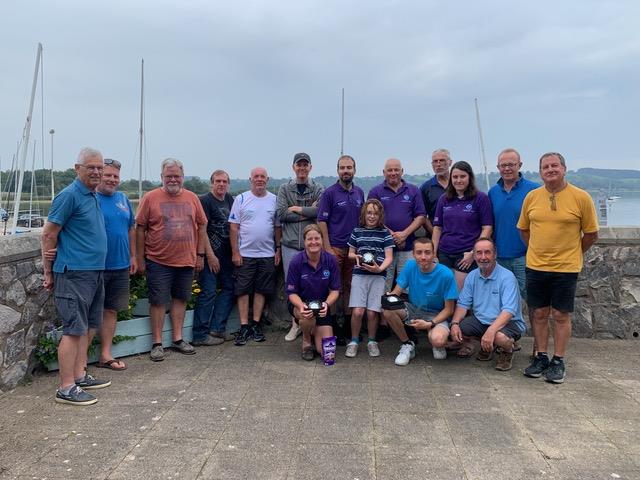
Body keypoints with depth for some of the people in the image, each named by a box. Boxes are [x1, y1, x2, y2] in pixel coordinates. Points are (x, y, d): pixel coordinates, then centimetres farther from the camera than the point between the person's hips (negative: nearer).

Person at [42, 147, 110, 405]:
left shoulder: (93, 196, 14)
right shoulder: (69, 195, -12)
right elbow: (49, 233, -11)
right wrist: (48, 272, -7)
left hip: (94, 272, 9)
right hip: (74, 274, -9)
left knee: (86, 326, 14)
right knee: (73, 329, -6)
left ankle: (80, 375, 25)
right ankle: (66, 388, 1)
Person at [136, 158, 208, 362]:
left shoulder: (192, 198, 6)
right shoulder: (150, 198, -3)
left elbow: (201, 226, 11)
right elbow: (140, 229, -2)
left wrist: (200, 254, 7)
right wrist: (140, 258, -3)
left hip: (186, 260, 3)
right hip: (158, 261, -3)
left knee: (180, 298, 12)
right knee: (158, 301, 3)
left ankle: (178, 339, 25)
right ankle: (157, 343, 13)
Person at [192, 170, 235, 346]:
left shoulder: (230, 200, 13)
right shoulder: (205, 200, -8)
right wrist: (210, 255, -16)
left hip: (226, 254, 8)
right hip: (211, 254, -8)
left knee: (229, 288, 8)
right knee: (208, 292, -6)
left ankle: (216, 328, 15)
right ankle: (200, 335, 1)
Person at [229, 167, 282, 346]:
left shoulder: (274, 200, 6)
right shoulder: (241, 199, 0)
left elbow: (278, 227, 10)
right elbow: (234, 227, -2)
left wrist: (278, 249, 4)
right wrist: (235, 252, -7)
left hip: (267, 254, 2)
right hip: (245, 254, -2)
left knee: (261, 290, 7)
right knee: (243, 291, 0)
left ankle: (256, 325, 18)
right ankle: (244, 328, 8)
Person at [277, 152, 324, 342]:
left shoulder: (318, 189, 6)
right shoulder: (284, 189, 8)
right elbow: (281, 214, -5)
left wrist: (297, 209, -9)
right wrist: (309, 212, -8)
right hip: (290, 245, 1)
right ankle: (295, 323, 17)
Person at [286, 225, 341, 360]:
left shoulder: (331, 260, -13)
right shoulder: (296, 261, -18)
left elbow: (335, 290, -8)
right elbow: (291, 293, -12)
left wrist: (327, 304, -29)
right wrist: (301, 306, -33)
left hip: (322, 306, 2)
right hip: (300, 304, -2)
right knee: (307, 316, -39)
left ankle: (314, 332, 29)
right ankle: (306, 341, -4)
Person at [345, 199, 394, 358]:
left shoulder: (385, 233, 5)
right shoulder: (357, 231, 10)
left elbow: (389, 257, 1)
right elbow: (350, 253, 17)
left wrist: (380, 268, -17)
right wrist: (356, 256, -6)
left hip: (378, 276, -1)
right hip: (359, 274, 1)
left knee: (372, 312, -4)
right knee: (357, 311, -10)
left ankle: (372, 341, 20)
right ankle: (354, 341, 11)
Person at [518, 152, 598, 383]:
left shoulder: (581, 197, -7)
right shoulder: (532, 197, 2)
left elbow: (591, 234, 1)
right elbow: (523, 229, 14)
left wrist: (571, 253, 7)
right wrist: (537, 250, 11)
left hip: (566, 268, -3)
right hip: (535, 266, 3)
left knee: (561, 316, 5)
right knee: (539, 314, 10)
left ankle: (558, 362, 17)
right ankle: (541, 358, 23)